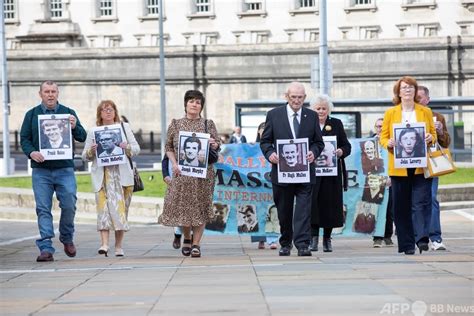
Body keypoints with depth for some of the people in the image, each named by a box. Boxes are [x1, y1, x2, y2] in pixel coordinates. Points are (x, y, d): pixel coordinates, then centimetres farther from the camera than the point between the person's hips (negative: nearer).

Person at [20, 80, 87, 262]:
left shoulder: (68, 113, 9)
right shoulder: (32, 115, 10)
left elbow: (83, 137, 6)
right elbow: (24, 139, 8)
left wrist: (74, 127, -16)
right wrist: (31, 152, -13)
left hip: (64, 169, 0)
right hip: (41, 170, 0)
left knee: (69, 205, -4)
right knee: (43, 209, -4)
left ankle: (67, 238, 21)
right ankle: (46, 249, -3)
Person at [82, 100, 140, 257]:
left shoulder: (124, 127, 14)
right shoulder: (93, 131, 13)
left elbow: (136, 148, 10)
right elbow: (85, 156, 13)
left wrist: (127, 147, -11)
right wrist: (92, 151, -9)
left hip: (122, 174, 1)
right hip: (102, 175, -1)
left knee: (120, 208, 0)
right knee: (104, 207, -13)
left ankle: (119, 246, 6)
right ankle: (104, 244, -20)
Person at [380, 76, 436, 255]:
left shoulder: (426, 112, 11)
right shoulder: (390, 113, 9)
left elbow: (433, 134, 16)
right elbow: (383, 137, 9)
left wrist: (430, 138, -7)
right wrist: (389, 143, -13)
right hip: (399, 166, 0)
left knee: (421, 202, -13)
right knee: (401, 206, 1)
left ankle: (422, 238, -18)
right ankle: (407, 245, 5)